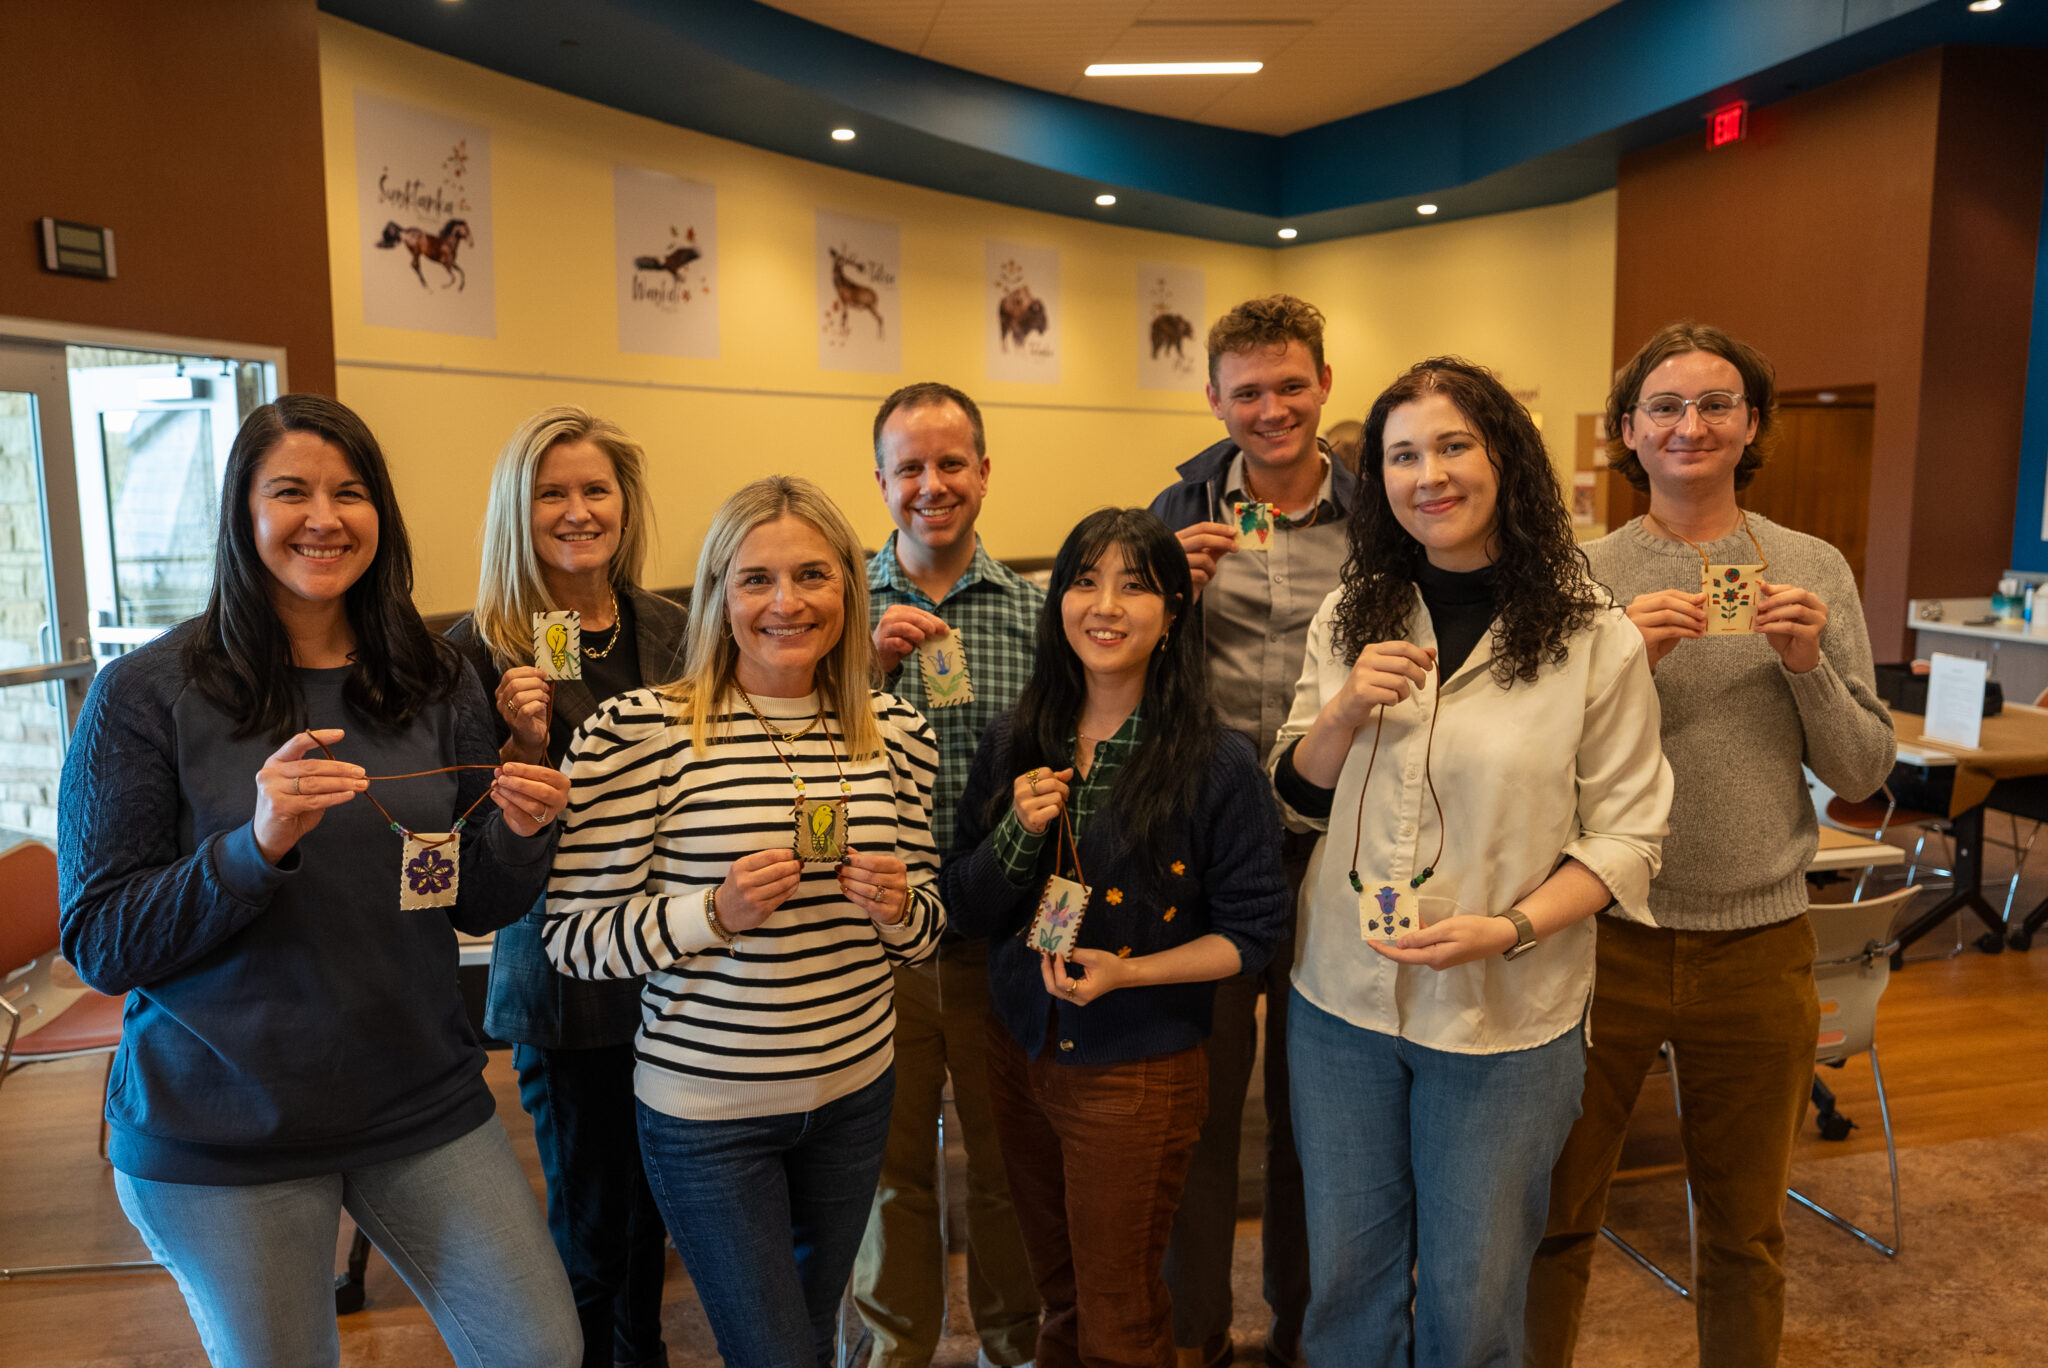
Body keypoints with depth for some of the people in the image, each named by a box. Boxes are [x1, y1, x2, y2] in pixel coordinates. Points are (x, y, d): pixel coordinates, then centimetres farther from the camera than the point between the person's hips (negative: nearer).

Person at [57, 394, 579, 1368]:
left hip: (424, 1105, 3)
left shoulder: (436, 683, 1)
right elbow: (97, 943, -11)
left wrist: (521, 833, -17)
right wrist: (257, 844, -27)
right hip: (219, 1137, -2)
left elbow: (476, 910, 5)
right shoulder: (146, 693, -9)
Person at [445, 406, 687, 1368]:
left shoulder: (668, 632, 2)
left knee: (653, 1197, 21)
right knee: (589, 1222, 11)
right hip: (563, 974, -4)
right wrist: (526, 744, -24)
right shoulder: (482, 649, -10)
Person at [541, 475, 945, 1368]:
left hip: (854, 1093, 5)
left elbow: (924, 930, 6)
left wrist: (898, 909, -16)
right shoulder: (638, 730, -16)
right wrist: (714, 913, -28)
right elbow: (572, 938, -14)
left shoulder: (895, 731, -2)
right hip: (707, 1111, -4)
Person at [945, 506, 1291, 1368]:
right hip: (1021, 1050, 4)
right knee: (1059, 1298, 25)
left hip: (1140, 1069, -4)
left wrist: (1127, 972, -21)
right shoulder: (1015, 746, -2)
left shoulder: (1217, 764, -15)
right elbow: (967, 911, 1)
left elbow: (1254, 930, -10)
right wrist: (1018, 833, -17)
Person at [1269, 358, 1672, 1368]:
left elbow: (1626, 837, -7)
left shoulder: (1591, 637, -9)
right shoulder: (1350, 619, 1)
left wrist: (1507, 928, -22)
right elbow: (1298, 801, 6)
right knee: (1346, 1282, 19)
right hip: (1345, 997, 3)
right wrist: (1344, 711, -13)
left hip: (1506, 1018, -2)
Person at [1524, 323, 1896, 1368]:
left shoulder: (1814, 570, 2)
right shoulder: (1583, 576, -3)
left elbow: (1862, 772, 3)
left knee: (1746, 1227, 19)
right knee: (1556, 1211, 12)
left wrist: (1809, 666, -14)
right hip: (1606, 936, -1)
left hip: (1757, 943, 2)